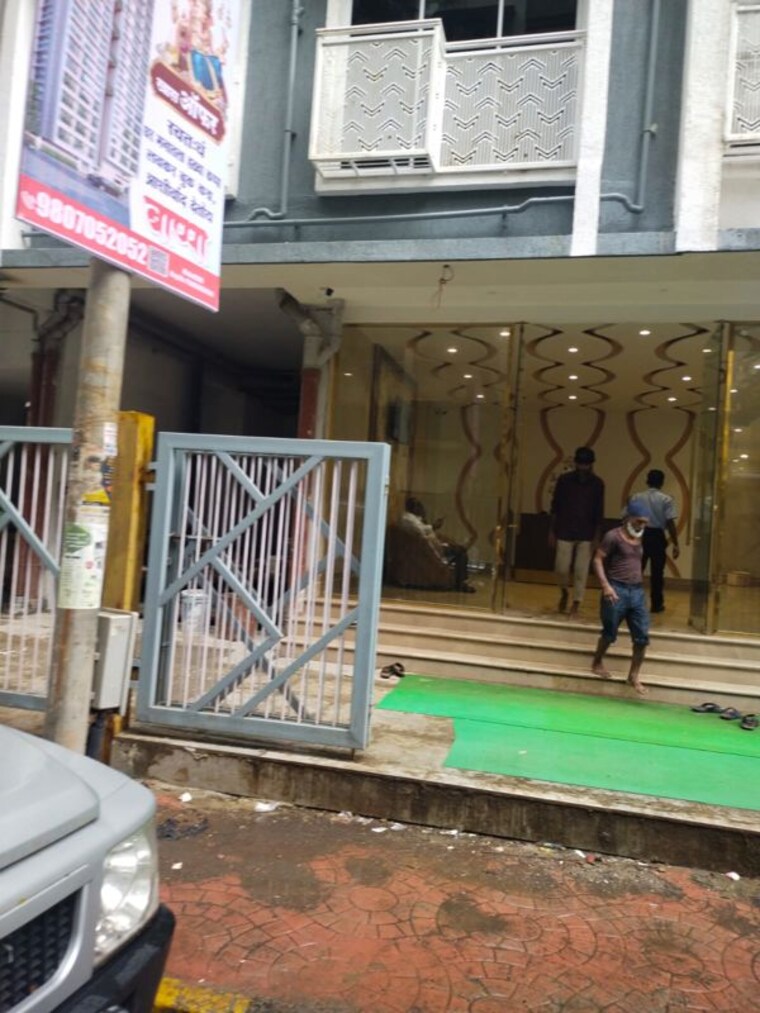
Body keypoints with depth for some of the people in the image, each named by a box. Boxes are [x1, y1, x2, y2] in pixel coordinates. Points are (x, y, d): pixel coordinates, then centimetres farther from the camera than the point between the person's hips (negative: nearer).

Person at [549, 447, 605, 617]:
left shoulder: (597, 484, -1)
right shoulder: (564, 480, -2)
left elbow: (599, 513, 1)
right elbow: (555, 507, 2)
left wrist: (597, 536, -2)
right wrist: (552, 531, 1)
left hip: (586, 535, 0)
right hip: (564, 532, 0)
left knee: (581, 571, 0)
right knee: (561, 568, -1)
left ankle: (576, 603, 11)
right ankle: (564, 592, 28)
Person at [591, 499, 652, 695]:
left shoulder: (638, 539, 13)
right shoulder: (613, 536, -9)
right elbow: (597, 560, -13)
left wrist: (638, 584, 16)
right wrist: (605, 585, -21)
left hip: (637, 591, 7)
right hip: (617, 590, -7)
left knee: (642, 636, 3)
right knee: (610, 633, 5)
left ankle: (634, 676, 15)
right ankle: (597, 663, 30)